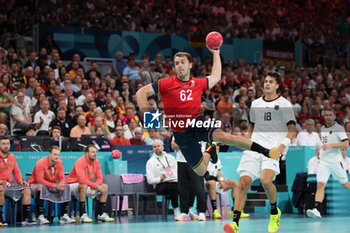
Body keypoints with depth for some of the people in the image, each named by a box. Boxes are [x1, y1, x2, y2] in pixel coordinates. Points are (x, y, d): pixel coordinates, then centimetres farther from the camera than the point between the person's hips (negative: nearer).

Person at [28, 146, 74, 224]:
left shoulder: (59, 163, -1)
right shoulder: (41, 163, -21)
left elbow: (62, 178, -2)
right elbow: (40, 180, -28)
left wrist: (61, 184, -28)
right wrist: (54, 185, -35)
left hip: (52, 185, 6)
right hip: (36, 185, -6)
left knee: (66, 188, -13)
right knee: (41, 187, -40)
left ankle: (64, 216, -17)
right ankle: (40, 217, -40)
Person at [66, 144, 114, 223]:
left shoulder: (96, 162, 0)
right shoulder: (80, 162, -23)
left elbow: (99, 178, 0)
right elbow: (82, 180, -32)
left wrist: (93, 187, -20)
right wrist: (96, 186, -29)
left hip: (87, 185, 8)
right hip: (73, 185, -8)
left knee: (105, 186, -4)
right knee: (84, 186, -40)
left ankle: (102, 214, -7)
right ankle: (83, 215, -37)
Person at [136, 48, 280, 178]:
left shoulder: (197, 84, 5)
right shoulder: (167, 84, -8)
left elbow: (215, 77, 25)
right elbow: (141, 92, -6)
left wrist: (216, 54, 23)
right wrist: (144, 109, -22)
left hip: (198, 125, 1)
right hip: (182, 134, -1)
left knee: (221, 136, -32)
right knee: (201, 171, -2)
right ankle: (210, 151, 34)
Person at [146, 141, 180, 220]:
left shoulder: (171, 157, 21)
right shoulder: (151, 162, 8)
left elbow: (178, 171, 17)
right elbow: (150, 180, 1)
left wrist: (176, 179, -4)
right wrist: (160, 179, -17)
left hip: (174, 182, 4)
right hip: (161, 185, -4)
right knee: (173, 187, -38)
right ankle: (176, 212, -31)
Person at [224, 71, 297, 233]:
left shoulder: (284, 104, 4)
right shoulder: (255, 104, 18)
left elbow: (293, 129, 0)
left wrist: (283, 144, -16)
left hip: (273, 149, -4)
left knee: (266, 180, -27)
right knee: (243, 183, -11)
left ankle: (274, 211, 2)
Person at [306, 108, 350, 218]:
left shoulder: (338, 128, -6)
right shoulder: (323, 128, 15)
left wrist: (330, 145, -24)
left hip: (335, 160, -5)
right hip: (323, 160, 5)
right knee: (320, 184, -12)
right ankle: (316, 209, -22)